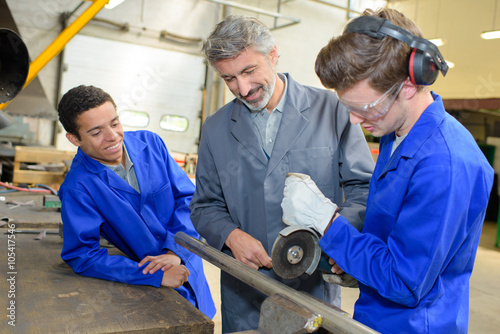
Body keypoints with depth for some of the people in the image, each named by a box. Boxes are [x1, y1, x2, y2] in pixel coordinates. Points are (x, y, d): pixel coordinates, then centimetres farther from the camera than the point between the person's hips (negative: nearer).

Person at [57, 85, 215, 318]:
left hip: (188, 270, 4)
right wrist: (154, 276, -28)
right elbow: (82, 255, -20)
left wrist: (175, 250, -18)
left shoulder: (150, 143, -7)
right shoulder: (78, 187, -18)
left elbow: (188, 198, -4)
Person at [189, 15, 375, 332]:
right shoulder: (216, 128, 4)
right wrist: (232, 235, -11)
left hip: (315, 287, -2)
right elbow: (205, 205, 9)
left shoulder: (332, 109, -5)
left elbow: (365, 189, -4)